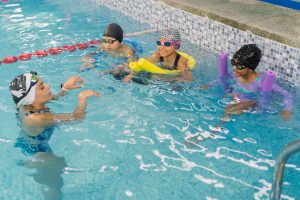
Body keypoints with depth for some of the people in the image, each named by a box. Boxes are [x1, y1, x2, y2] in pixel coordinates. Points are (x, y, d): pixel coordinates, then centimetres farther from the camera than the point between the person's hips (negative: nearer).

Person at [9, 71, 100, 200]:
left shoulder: (26, 105, -19)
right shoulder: (36, 119, -42)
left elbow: (55, 99, 3)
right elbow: (77, 117, -35)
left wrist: (64, 88, -12)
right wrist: (83, 97, -23)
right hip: (35, 157, -8)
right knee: (55, 184, 13)